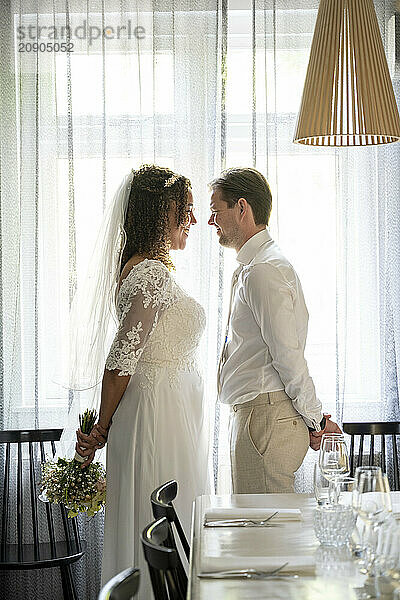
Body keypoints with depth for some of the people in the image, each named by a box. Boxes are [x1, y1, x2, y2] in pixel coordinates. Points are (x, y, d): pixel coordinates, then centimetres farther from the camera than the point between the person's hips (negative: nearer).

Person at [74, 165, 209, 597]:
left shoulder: (143, 268, 15)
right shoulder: (155, 273, -17)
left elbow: (124, 357, 15)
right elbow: (121, 360, -17)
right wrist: (101, 429, -7)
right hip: (164, 411, -10)